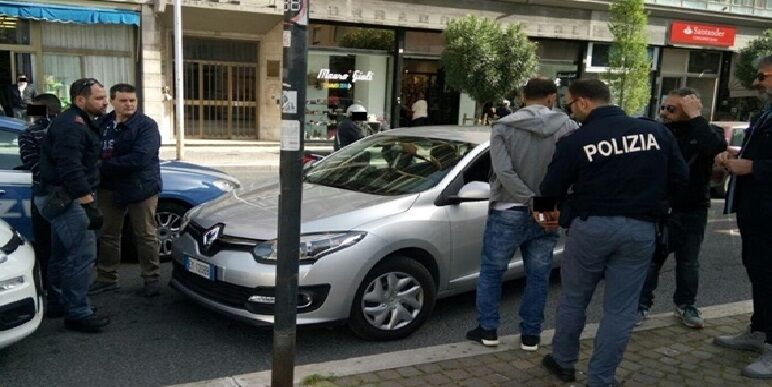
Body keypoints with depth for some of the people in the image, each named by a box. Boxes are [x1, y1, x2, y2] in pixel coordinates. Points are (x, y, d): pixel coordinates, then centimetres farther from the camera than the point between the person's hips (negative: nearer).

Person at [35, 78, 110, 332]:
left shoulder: (80, 124, 16)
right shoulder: (70, 126, -19)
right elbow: (71, 170, -28)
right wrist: (90, 206, -31)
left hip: (62, 199, 11)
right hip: (64, 199, -11)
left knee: (63, 254, 18)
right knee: (83, 254, -12)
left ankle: (57, 304, 31)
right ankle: (77, 314, -6)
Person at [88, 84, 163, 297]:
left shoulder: (147, 125, -10)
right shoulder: (103, 123, 8)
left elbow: (139, 158, -21)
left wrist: (104, 167, -17)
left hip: (140, 188, -5)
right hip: (110, 188, 6)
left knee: (145, 236, 2)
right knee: (108, 234, 13)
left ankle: (152, 279, 13)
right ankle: (107, 278, 26)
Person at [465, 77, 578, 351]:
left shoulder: (503, 127, -5)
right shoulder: (568, 127, -2)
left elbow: (504, 172, -17)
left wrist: (532, 202, -15)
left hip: (508, 213, -1)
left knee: (491, 270, 14)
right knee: (538, 276, 14)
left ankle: (488, 329, 19)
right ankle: (531, 335, 21)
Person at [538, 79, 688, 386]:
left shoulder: (575, 141, -9)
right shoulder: (657, 132, 1)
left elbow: (551, 189, -2)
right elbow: (680, 179, 7)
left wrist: (563, 209, 21)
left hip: (590, 227, -2)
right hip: (640, 229, 3)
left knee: (573, 299, 16)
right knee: (620, 309, 10)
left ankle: (563, 362, 32)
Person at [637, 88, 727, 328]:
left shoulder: (707, 132, -4)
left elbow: (717, 147, -26)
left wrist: (695, 117, -23)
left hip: (693, 211, 1)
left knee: (688, 262, 14)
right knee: (650, 259, 6)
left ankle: (685, 305, 30)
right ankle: (642, 305, 17)